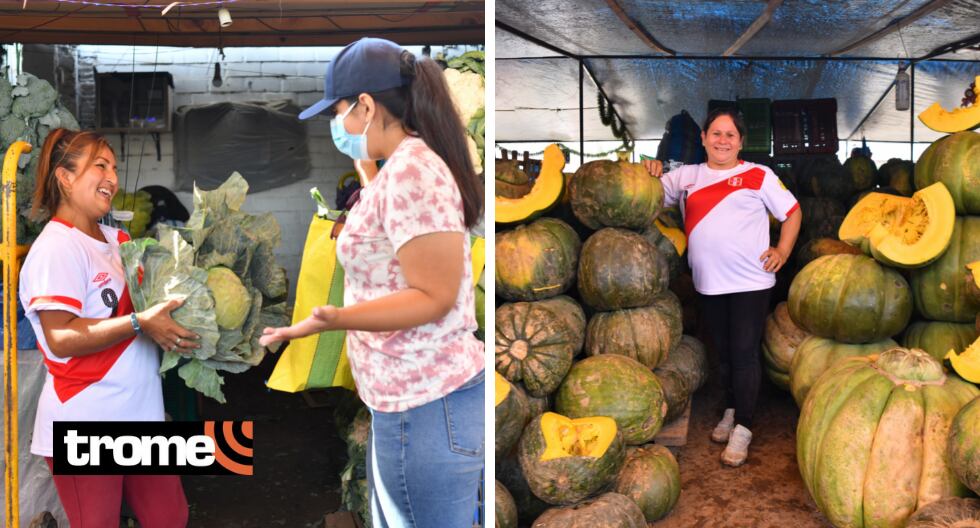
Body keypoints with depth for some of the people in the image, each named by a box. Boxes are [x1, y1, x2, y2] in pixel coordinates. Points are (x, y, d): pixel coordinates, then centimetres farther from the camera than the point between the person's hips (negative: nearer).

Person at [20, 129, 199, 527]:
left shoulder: (116, 240, 10)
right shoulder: (57, 248, -14)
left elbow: (146, 303, 23)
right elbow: (61, 338, -22)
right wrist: (140, 323, -27)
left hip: (141, 415, 8)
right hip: (85, 429, -8)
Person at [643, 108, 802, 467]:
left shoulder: (758, 175, 1)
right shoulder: (686, 177, 9)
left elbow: (792, 212, 6)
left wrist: (782, 251, -4)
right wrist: (650, 173, -7)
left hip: (749, 283, -4)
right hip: (709, 284, 4)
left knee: (744, 354, -2)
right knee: (722, 352, 17)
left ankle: (742, 428, 6)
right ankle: (731, 411, 35)